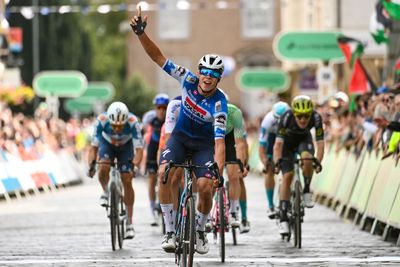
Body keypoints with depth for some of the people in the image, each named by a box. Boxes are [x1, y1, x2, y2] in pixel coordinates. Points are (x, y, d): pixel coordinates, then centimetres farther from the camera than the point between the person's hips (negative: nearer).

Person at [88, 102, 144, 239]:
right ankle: (105, 192, 4)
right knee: (103, 168, -29)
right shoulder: (101, 120, -36)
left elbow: (139, 149, -36)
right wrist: (91, 165, -45)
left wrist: (134, 164, -52)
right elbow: (93, 146, -30)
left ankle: (129, 222, -1)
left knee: (127, 181, -10)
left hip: (125, 146, 0)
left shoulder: (132, 122, -37)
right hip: (107, 144, 0)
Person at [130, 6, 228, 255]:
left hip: (204, 143, -2)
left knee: (205, 187, -23)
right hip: (181, 135, 2)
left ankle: (200, 231, 8)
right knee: (164, 173, -27)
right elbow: (158, 57, -20)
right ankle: (170, 231, -21)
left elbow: (219, 142, -36)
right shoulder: (189, 80, -21)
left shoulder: (219, 103, -30)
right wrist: (141, 33, -35)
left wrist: (219, 173, -49)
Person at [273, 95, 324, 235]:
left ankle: (306, 192, -8)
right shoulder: (286, 117, -36)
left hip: (304, 139, 1)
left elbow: (320, 143, -33)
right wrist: (277, 162, -51)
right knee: (287, 176, -13)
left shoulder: (316, 118, -32)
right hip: (288, 141, -1)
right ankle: (283, 218, -9)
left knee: (307, 159, -32)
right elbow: (278, 143, -37)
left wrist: (318, 162, -48)